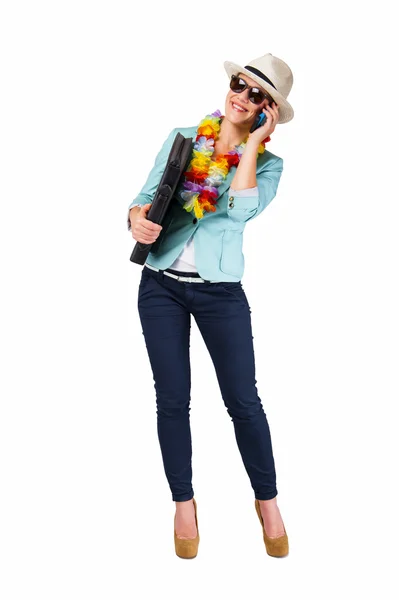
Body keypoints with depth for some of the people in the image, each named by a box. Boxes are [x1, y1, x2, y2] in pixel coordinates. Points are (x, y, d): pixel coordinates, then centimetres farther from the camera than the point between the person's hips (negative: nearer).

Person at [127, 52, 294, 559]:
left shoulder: (267, 163, 0)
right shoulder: (182, 138, 5)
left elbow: (240, 209, -19)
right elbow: (147, 194, 6)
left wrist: (252, 143, -14)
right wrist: (137, 218, -16)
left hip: (221, 292, -1)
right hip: (161, 285, 2)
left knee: (243, 400, 3)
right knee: (172, 400, 8)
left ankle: (267, 501, 23)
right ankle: (183, 503, 25)